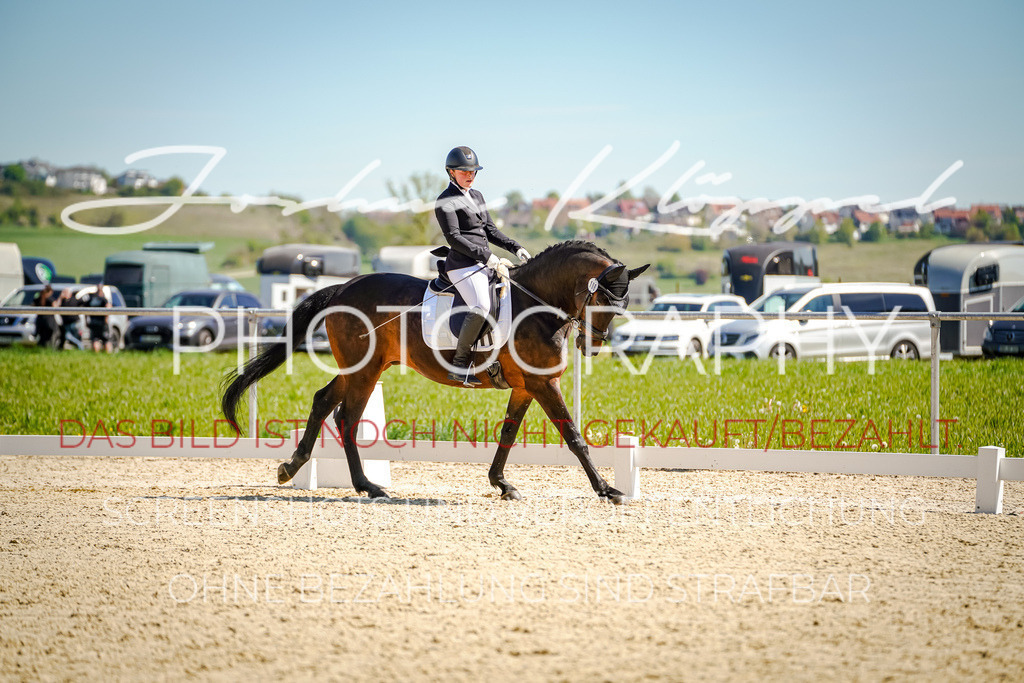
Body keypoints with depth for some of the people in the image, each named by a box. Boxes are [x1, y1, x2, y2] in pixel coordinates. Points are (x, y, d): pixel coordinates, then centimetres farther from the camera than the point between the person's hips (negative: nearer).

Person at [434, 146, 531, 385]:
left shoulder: (477, 196, 19)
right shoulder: (446, 201, -6)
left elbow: (490, 230, 22)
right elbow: (454, 238, -14)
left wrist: (515, 248, 7)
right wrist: (487, 257, -20)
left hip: (484, 263, 9)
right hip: (463, 264, -9)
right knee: (481, 306, -29)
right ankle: (459, 365, -24)